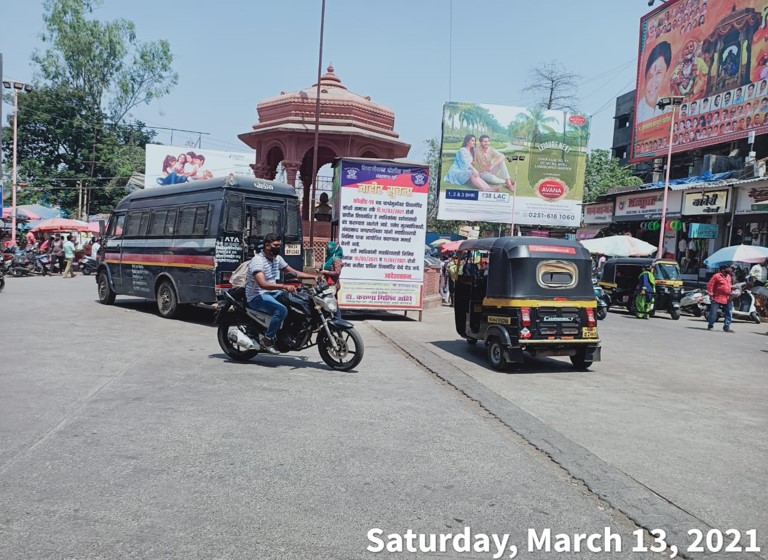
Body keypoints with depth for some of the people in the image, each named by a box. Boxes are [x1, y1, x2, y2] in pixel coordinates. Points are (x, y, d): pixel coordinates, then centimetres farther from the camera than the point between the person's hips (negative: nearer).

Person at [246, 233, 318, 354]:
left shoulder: (277, 258, 9)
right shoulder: (257, 260, -18)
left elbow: (294, 272, 16)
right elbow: (262, 284, -33)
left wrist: (315, 277, 5)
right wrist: (284, 286, -45)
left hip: (272, 293, 9)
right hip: (257, 297, -9)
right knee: (282, 310, -33)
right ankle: (267, 339, -16)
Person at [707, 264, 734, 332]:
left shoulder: (728, 276, 13)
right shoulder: (716, 276, -11)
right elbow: (710, 285, -13)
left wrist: (733, 287, 6)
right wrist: (710, 293, -17)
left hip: (727, 299, 7)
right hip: (717, 299, -7)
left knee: (728, 314, 6)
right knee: (713, 313, -3)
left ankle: (726, 327, 12)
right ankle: (710, 326, 10)